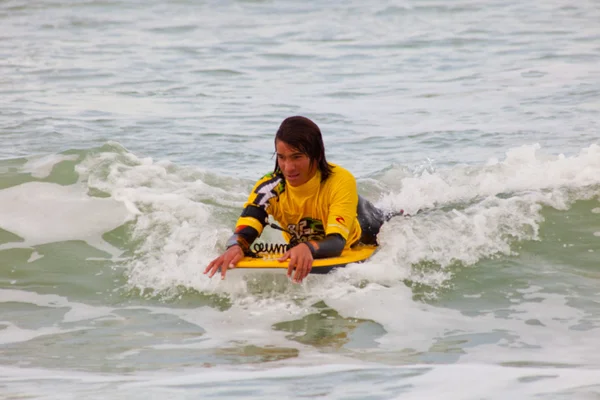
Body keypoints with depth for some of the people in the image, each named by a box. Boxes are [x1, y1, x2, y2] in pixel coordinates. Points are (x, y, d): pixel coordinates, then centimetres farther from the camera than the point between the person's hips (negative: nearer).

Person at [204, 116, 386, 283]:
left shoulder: (341, 181, -34)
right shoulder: (270, 188, -27)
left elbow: (337, 242, -43)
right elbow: (244, 234, -36)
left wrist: (308, 248, -66)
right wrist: (235, 248, -61)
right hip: (297, 260, 5)